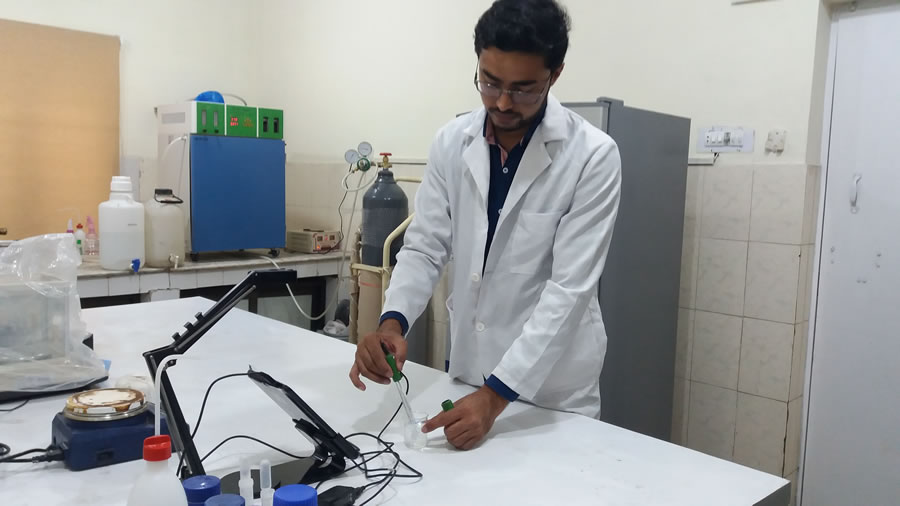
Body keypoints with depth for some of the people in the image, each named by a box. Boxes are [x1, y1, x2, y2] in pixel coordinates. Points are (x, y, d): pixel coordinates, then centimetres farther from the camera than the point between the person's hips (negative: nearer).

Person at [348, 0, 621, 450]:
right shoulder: (451, 143, -5)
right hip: (467, 368, 4)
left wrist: (496, 393, -28)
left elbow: (569, 289, -21)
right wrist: (393, 321, -23)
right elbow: (424, 247, -4)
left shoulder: (593, 156, -17)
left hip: (552, 386, -3)